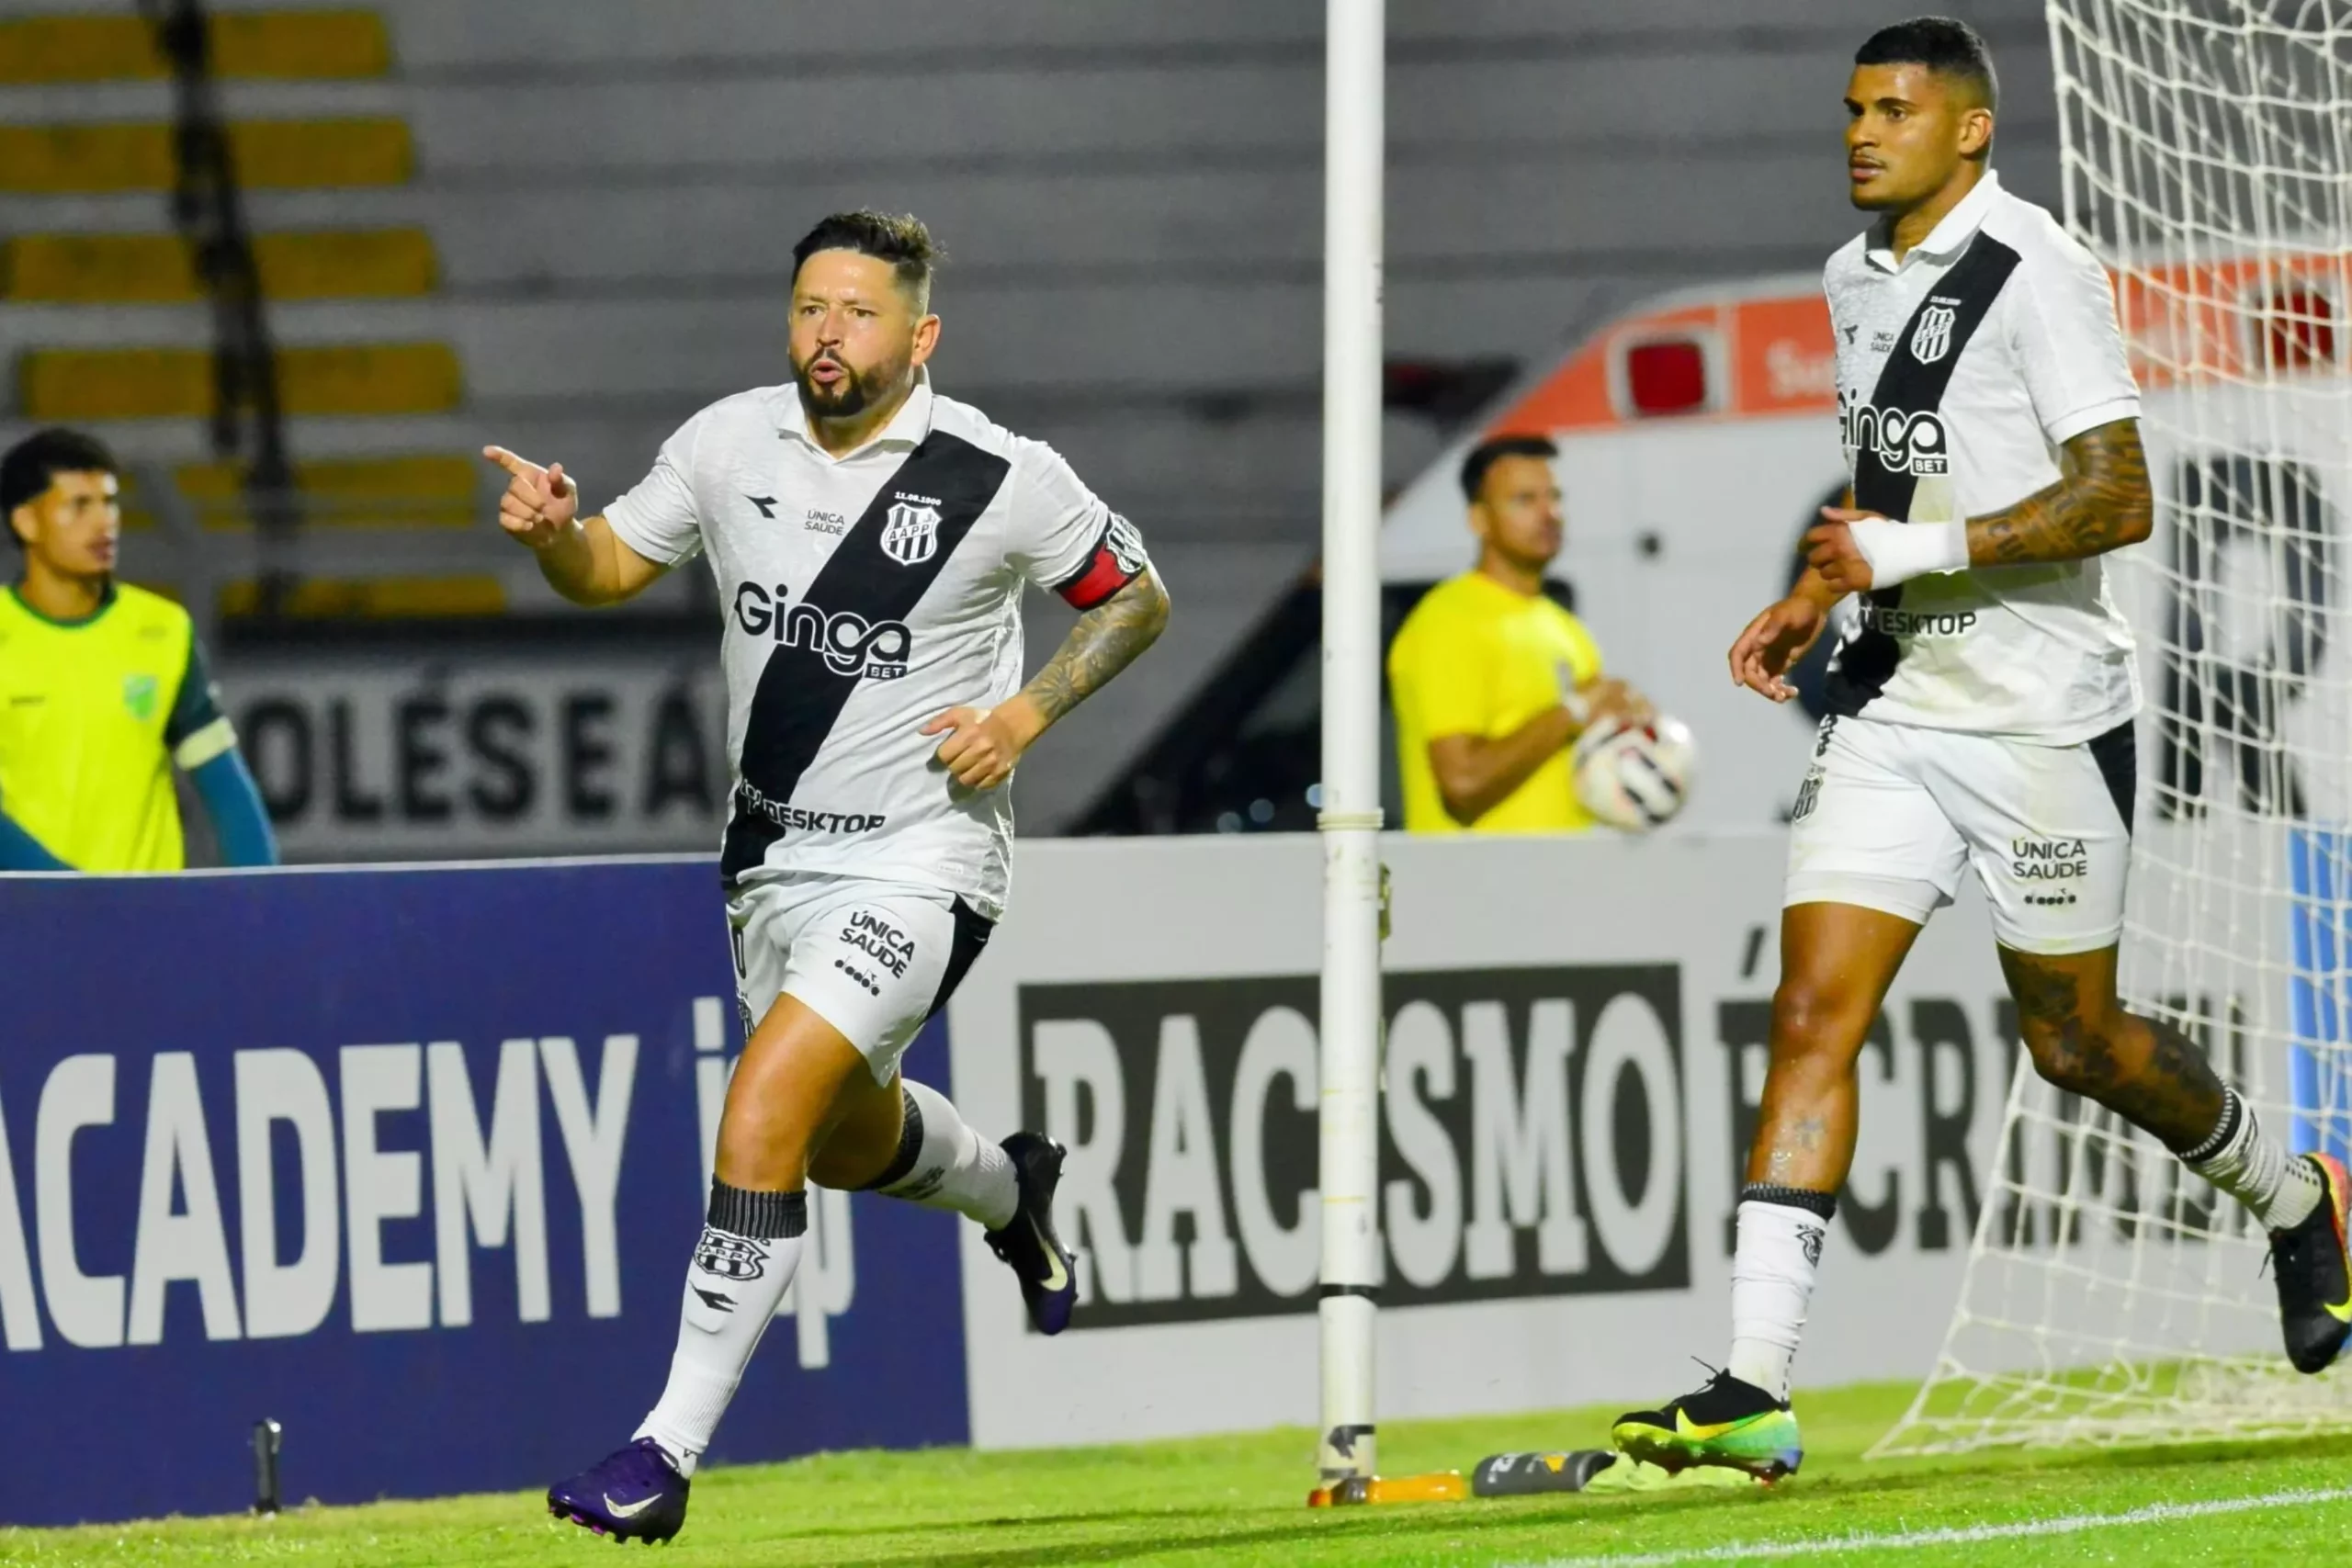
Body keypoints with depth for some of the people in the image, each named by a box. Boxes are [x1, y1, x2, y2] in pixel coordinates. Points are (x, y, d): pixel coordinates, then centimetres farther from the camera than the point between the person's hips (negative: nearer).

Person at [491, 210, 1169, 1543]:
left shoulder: (999, 478, -14)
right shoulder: (731, 444, -3)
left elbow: (1137, 596, 0)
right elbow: (612, 568, 9)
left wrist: (1025, 714, -13)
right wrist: (551, 533, -14)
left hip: (917, 863, -6)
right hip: (773, 855, 6)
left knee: (762, 1120, -22)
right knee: (848, 1139, 24)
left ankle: (670, 1451, -18)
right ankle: (1009, 1188, 59)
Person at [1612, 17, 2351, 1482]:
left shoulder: (2037, 271, -14)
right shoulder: (1856, 279, 11)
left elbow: (2118, 498, -19)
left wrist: (1922, 550, -24)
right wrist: (1816, 596, 11)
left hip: (2043, 712, -6)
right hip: (1893, 704, 6)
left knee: (2076, 1041, 6)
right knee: (1814, 1014, -8)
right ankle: (1756, 1388, -14)